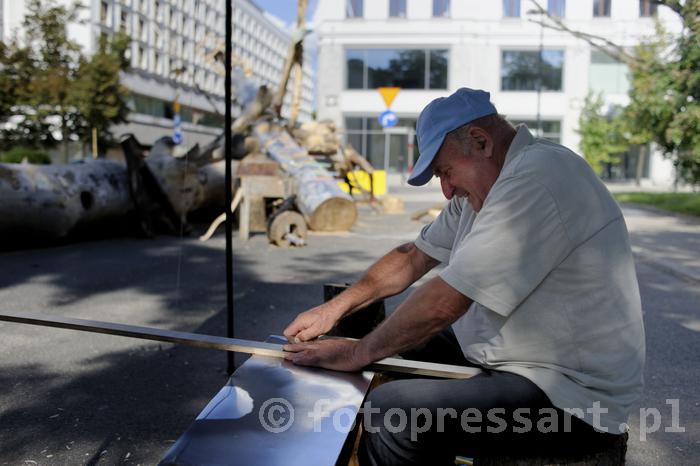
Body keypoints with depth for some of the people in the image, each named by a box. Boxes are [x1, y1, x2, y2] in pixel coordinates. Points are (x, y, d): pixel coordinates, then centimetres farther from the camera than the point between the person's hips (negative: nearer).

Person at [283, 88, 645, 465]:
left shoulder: (536, 178, -23)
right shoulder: (484, 183, 8)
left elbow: (444, 303, -25)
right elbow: (416, 255, 12)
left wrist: (359, 353, -12)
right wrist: (334, 309, 4)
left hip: (573, 394, -9)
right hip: (510, 354, 10)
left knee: (390, 412, -23)